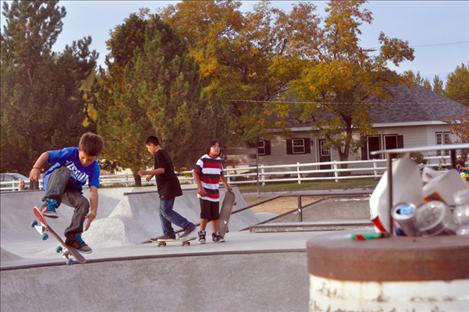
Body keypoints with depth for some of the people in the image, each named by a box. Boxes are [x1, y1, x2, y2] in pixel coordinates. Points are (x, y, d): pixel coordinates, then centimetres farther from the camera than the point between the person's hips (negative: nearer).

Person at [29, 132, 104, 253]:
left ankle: (73, 237, -11)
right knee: (64, 171, -34)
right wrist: (36, 168, -32)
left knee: (84, 203, -23)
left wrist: (93, 211, -29)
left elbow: (93, 191, -20)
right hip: (52, 182, -3)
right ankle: (49, 203, -44)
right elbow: (46, 155, -18)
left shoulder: (94, 169, -15)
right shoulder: (70, 153, -23)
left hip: (69, 191, 3)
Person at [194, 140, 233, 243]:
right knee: (205, 214, -8)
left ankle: (215, 234, 16)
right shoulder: (203, 160, -9)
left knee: (215, 214, 7)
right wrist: (200, 187, -17)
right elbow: (196, 174, -10)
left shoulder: (220, 161, 9)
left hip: (215, 192, 5)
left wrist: (227, 185, 25)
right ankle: (201, 233, 6)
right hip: (204, 191, -5)